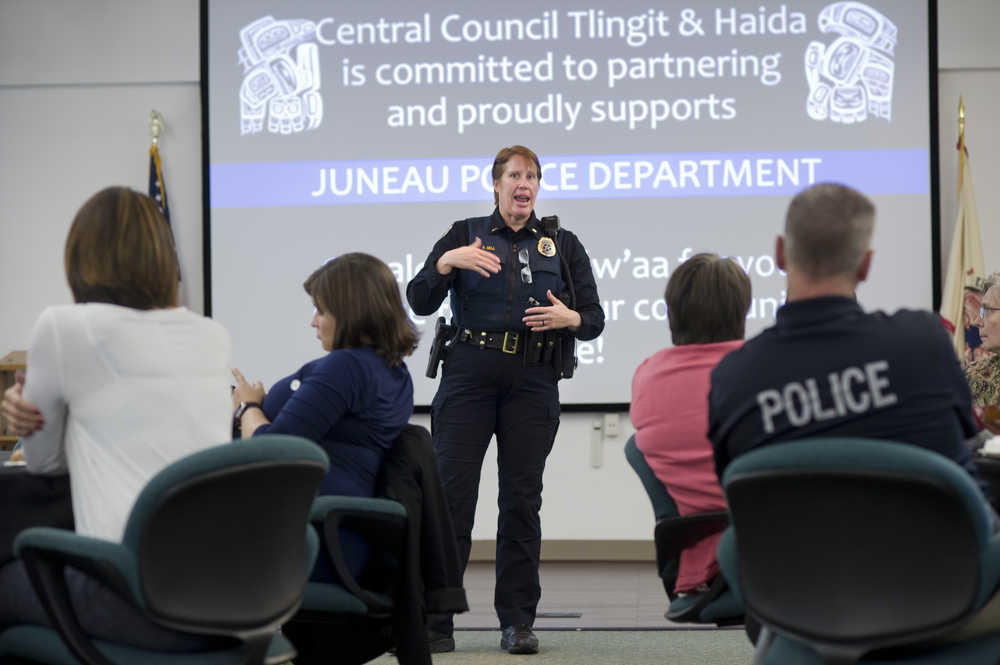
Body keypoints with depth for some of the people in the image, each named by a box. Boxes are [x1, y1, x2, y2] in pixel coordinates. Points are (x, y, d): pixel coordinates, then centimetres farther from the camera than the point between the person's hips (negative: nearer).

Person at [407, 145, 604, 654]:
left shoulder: (562, 245, 12)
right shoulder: (465, 235, 9)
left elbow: (595, 319, 11)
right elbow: (420, 302, 0)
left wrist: (569, 318, -11)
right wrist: (446, 262, -18)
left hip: (532, 384, 1)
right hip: (468, 378, -1)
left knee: (522, 498, 1)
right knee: (451, 493, -6)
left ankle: (517, 622, 8)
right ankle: (435, 621, -2)